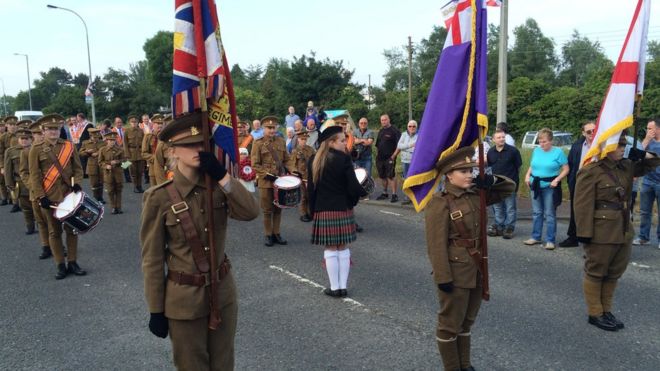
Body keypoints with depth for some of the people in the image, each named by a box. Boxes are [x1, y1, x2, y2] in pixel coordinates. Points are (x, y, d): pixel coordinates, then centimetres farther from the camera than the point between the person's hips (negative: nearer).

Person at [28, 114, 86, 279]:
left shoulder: (69, 146, 5)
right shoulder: (36, 149, -2)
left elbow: (78, 168, 8)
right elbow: (35, 175, -5)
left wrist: (77, 183, -10)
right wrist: (41, 196, -12)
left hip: (69, 194, 2)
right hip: (49, 197, -2)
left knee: (71, 229, 7)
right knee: (54, 232, 6)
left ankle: (72, 263, 17)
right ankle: (61, 265, 14)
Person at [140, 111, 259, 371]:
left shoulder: (218, 187, -4)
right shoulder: (159, 197, -15)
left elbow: (251, 212, -19)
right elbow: (152, 258, -10)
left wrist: (223, 176, -25)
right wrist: (156, 310, -7)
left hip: (223, 291, 4)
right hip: (184, 298, -4)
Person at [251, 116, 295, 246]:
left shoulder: (281, 141, 8)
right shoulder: (258, 143, -5)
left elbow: (287, 160, 13)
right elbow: (255, 165, -7)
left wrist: (293, 171, -4)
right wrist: (267, 174, -17)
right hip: (265, 182, -4)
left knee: (278, 209, 10)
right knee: (267, 210, 4)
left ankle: (276, 233, 20)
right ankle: (268, 235, 15)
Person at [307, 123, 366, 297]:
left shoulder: (313, 160, 1)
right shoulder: (344, 159, -10)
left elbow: (311, 188, 3)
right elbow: (353, 187, -12)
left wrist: (313, 210, 11)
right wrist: (357, 197, 10)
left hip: (322, 211, 2)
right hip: (343, 210, -1)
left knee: (330, 249, 7)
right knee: (343, 248, 10)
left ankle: (334, 287, 12)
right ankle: (343, 286, 15)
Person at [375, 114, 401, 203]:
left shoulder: (394, 131, -6)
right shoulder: (381, 131, 17)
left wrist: (393, 156, -15)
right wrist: (377, 155, 14)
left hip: (389, 158, -7)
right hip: (380, 158, 7)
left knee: (391, 176, -10)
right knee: (382, 176, 12)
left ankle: (394, 194, -5)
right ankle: (384, 193, 24)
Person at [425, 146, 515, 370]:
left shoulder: (476, 195, 4)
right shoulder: (440, 203, -17)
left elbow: (509, 188, 14)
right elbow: (436, 245, -20)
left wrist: (492, 181, -7)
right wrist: (443, 277, -21)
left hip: (477, 270, 8)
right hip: (456, 273, -8)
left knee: (467, 320, 21)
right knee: (450, 323, 8)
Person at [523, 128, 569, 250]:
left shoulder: (558, 152, -6)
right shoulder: (536, 150, 7)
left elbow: (566, 169, -5)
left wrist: (557, 180, -17)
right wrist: (527, 175, 0)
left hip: (550, 186, -5)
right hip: (536, 185, 5)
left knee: (549, 214, -1)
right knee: (536, 213, 12)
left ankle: (550, 240, 7)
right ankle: (536, 237, 22)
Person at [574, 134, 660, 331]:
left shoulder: (625, 166, 8)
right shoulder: (590, 171, -16)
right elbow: (583, 205, -18)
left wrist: (643, 155, 0)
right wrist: (585, 232, -21)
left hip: (623, 231, 8)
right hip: (601, 233, -8)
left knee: (614, 273, 16)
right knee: (595, 273, 5)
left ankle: (606, 311, 28)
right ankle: (595, 314, 16)